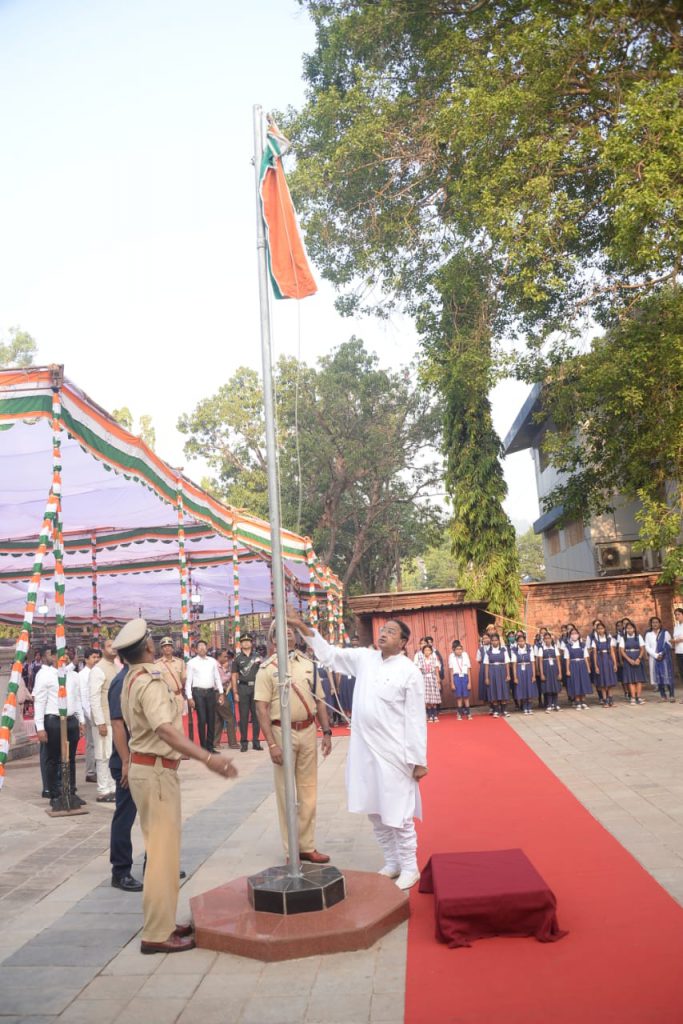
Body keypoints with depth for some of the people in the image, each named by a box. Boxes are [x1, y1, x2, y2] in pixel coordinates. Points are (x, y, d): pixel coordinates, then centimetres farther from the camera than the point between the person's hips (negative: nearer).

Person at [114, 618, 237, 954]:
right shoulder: (149, 681, -21)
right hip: (155, 770, -10)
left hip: (146, 766, 10)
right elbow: (166, 730, -34)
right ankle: (157, 934, 3)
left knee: (160, 847, 17)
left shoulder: (132, 680, 10)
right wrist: (208, 757, -43)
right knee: (163, 850, -3)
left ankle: (161, 922, 26)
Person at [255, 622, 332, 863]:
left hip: (308, 731, 4)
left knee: (308, 791, 11)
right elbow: (261, 707, -9)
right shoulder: (267, 668, -5)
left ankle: (307, 846, 23)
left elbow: (319, 701, 11)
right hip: (282, 733, -4)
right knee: (285, 793, 7)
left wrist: (326, 732, 4)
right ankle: (291, 850, 18)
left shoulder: (308, 664, 8)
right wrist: (271, 743, -15)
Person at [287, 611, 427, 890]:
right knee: (374, 812, 15)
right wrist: (302, 627, 5)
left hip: (393, 751, -5)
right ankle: (392, 863, 32)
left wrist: (419, 760, -10)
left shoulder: (409, 672, -10)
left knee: (398, 813, 3)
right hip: (364, 749, 6)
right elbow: (330, 653, 13)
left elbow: (415, 719, -10)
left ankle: (410, 868, 21)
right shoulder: (364, 658, 4)